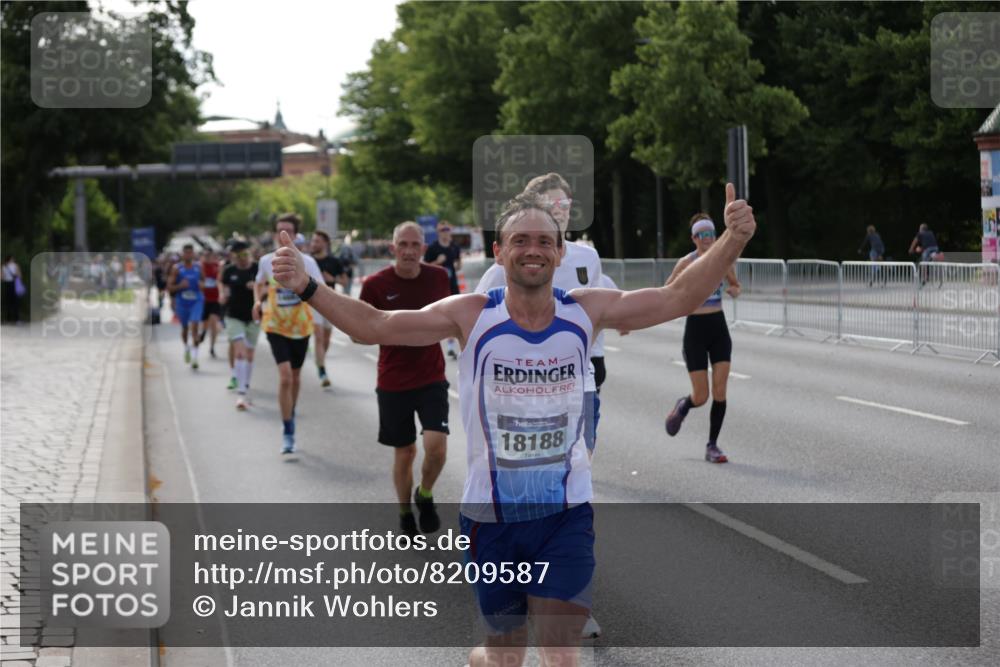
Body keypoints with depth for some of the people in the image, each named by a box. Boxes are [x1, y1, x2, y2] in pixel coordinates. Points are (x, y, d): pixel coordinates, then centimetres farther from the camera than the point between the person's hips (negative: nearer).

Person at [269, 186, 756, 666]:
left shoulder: (586, 311, -4)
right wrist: (305, 286, -23)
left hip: (566, 513, 0)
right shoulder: (472, 315, -8)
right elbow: (374, 326, -11)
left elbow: (678, 296, -6)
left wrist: (732, 241, -21)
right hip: (491, 515, 0)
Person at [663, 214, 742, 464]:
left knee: (720, 391, -5)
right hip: (696, 329, -3)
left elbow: (736, 285, 17)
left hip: (719, 328, 3)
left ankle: (712, 446, 5)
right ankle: (682, 407, 32)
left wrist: (735, 290, -5)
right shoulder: (687, 263, -8)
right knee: (701, 397, -4)